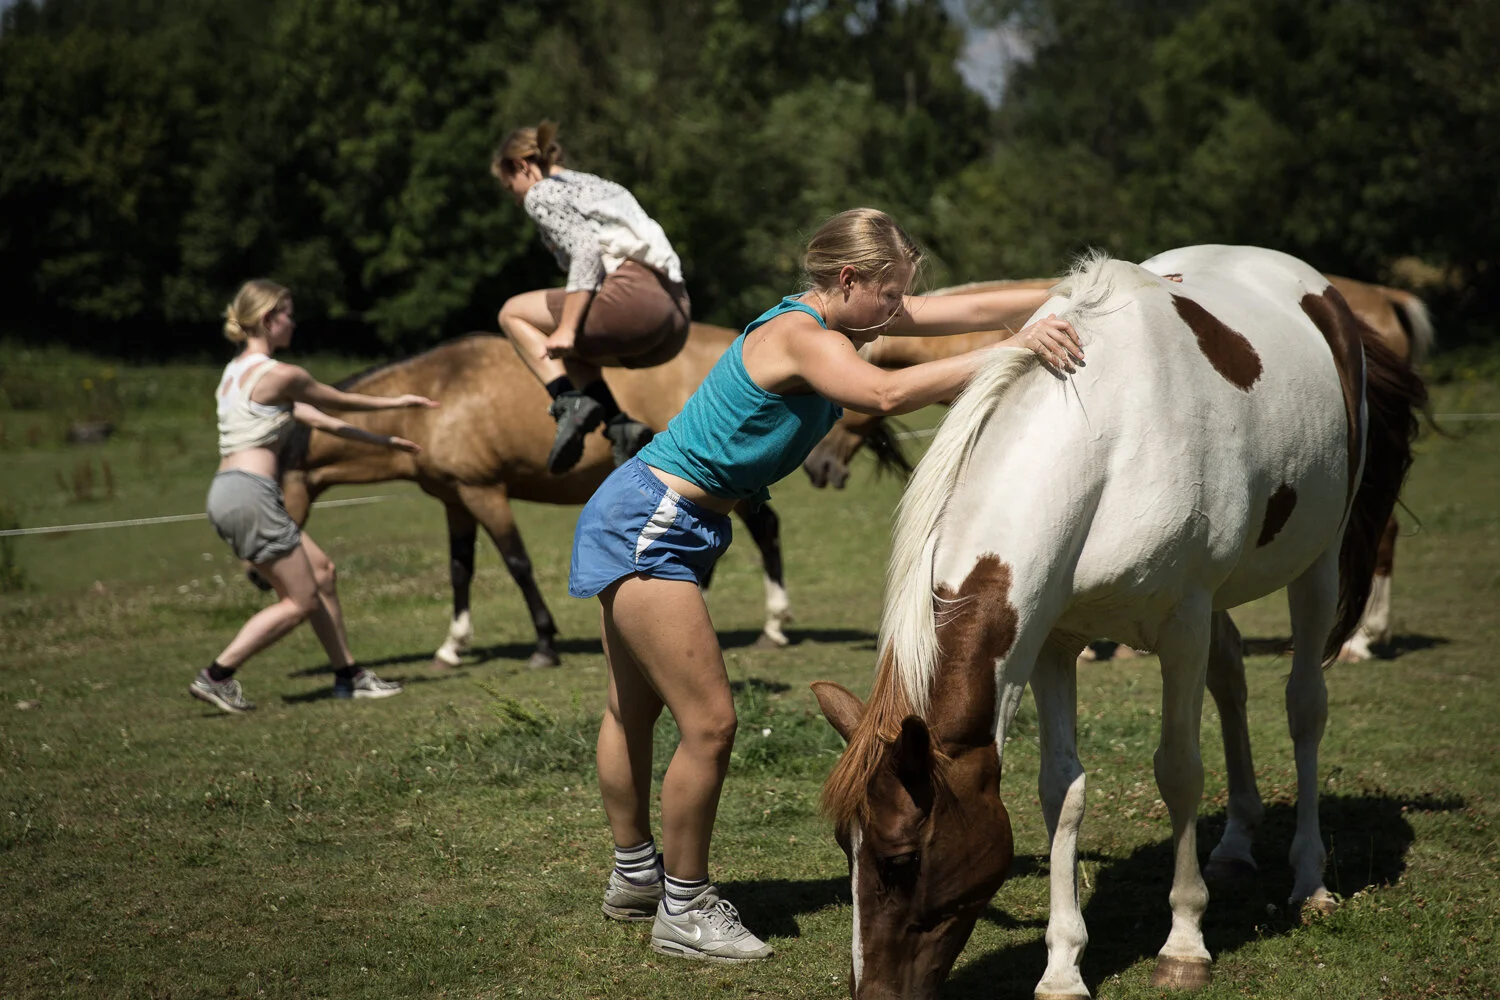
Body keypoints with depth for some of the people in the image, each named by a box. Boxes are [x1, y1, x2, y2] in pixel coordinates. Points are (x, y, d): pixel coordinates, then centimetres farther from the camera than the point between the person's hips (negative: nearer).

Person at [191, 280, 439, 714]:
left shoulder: (236, 372, 18)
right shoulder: (279, 375, -11)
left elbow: (316, 418, 21)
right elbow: (342, 402, 4)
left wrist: (381, 440, 24)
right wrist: (399, 401, 21)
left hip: (226, 490, 10)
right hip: (250, 494, -10)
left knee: (320, 571, 17)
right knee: (301, 601, 0)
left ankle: (348, 675, 23)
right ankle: (216, 676, -2)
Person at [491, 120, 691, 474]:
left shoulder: (541, 193, 5)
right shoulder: (596, 185, 31)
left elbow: (586, 250, -10)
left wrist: (567, 329, -14)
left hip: (633, 299, -8)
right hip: (677, 315, 8)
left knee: (513, 314, 10)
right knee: (560, 350, 28)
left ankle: (570, 403, -9)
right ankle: (620, 426, 7)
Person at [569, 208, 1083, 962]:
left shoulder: (833, 317, 5)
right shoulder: (802, 336, -22)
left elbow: (966, 309, 7)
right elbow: (888, 393, -41)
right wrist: (1006, 355, -42)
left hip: (639, 522, 11)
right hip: (648, 528, -11)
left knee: (634, 709, 22)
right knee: (709, 722, -7)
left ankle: (634, 876, 38)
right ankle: (683, 910, 5)